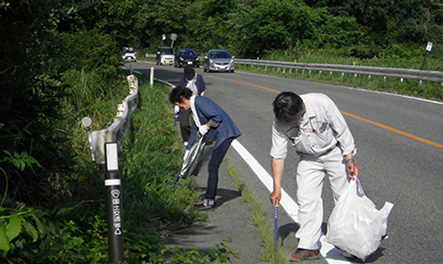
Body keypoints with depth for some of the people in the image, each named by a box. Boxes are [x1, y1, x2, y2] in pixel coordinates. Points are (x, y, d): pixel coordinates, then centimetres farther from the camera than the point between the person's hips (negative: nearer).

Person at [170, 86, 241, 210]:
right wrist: (188, 150, 34)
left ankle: (209, 201, -5)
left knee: (213, 166, -9)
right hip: (221, 135, 10)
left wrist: (206, 127, -9)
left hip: (225, 133, -10)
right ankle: (210, 198, 17)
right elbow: (195, 130, 30)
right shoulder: (194, 106, 19)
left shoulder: (199, 102, -15)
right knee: (213, 166, 11)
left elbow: (218, 117, -22)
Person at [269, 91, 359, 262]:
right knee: (306, 198, -9)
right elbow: (278, 156, -14)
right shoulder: (279, 123, -22)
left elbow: (342, 130, -17)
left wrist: (350, 159, -16)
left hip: (335, 153, -2)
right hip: (309, 159, 2)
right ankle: (308, 246, -3)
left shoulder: (322, 103, -30)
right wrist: (277, 188, -15)